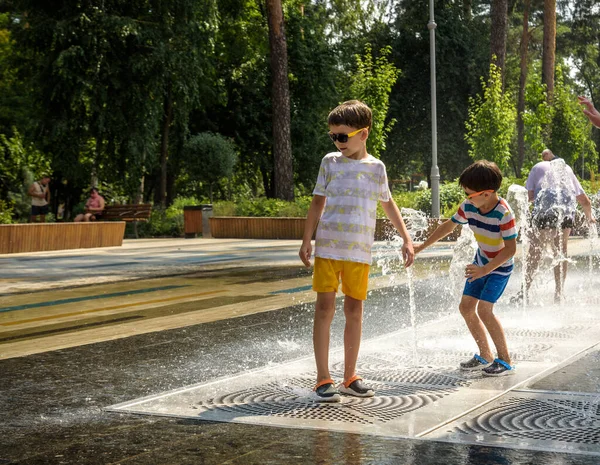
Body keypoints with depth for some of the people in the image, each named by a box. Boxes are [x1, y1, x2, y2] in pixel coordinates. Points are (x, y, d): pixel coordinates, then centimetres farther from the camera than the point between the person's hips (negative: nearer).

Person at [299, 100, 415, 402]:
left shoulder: (376, 167, 6)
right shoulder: (330, 162, 5)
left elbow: (388, 204, 19)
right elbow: (318, 202, 9)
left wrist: (406, 239, 15)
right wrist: (306, 240, 4)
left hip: (359, 252, 1)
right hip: (327, 247, -1)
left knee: (354, 311, 5)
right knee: (325, 307, -6)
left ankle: (350, 377, 16)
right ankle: (323, 380, -1)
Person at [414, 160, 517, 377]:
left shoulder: (504, 213, -30)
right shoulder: (468, 207, -11)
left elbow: (510, 248, -28)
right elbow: (449, 225, 5)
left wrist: (485, 270, -33)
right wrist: (421, 246, 8)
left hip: (500, 266, -7)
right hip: (481, 262, 7)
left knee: (484, 309, -18)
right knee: (466, 307, 4)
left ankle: (505, 361, -6)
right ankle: (485, 357, 18)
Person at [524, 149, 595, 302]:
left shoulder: (538, 167, 19)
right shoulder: (567, 169, 28)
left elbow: (529, 196, 7)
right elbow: (585, 201, 30)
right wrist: (590, 217, 46)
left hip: (544, 209, -3)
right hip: (567, 211, 3)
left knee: (534, 253, 2)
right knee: (560, 252, 13)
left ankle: (525, 292, -3)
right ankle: (559, 294, 13)